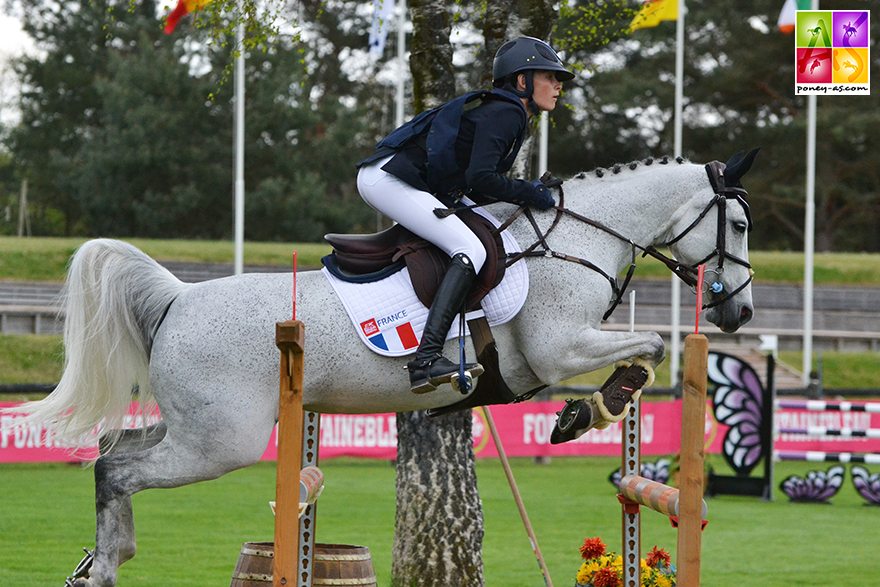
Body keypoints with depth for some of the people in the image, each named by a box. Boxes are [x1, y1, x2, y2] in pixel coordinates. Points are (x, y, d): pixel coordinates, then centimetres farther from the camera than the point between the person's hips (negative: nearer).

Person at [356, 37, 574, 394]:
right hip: (389, 180, -11)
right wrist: (529, 194, -8)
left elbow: (475, 188, 21)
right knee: (471, 251, -21)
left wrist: (529, 194, 10)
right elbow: (480, 179, -22)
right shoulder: (503, 114, -11)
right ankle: (426, 361, -34)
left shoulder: (507, 115, 20)